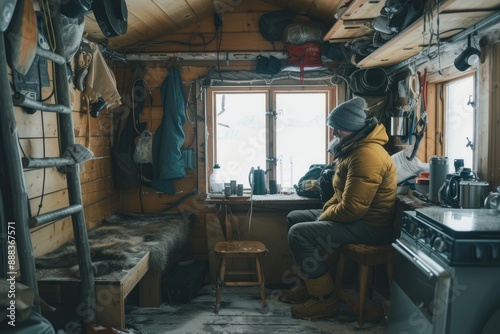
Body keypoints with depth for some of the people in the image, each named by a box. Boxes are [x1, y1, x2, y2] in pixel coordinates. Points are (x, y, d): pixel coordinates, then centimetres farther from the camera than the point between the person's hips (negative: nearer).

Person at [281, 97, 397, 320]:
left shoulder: (366, 155, -25)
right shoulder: (354, 148, 11)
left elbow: (352, 208, -30)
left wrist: (324, 217, -12)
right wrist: (326, 209, 6)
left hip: (368, 225, -11)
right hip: (354, 215, 11)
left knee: (300, 233, -20)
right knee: (294, 218, 13)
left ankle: (325, 299, -8)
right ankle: (308, 285, 18)